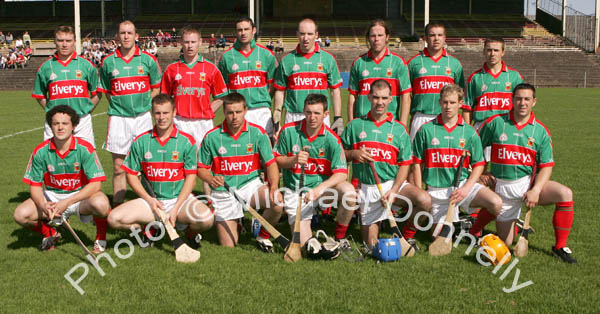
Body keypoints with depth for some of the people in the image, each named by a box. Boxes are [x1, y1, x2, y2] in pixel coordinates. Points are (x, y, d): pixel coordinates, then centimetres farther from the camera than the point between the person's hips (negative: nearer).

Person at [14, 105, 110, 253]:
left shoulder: (85, 149, -16)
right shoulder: (40, 151, -8)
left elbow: (96, 184, -19)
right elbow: (34, 185, -2)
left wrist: (67, 202, -27)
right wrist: (43, 205, -24)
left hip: (81, 196, -3)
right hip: (51, 197, 3)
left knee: (100, 203, -36)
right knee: (21, 214, -21)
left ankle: (101, 236, -2)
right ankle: (50, 234, 12)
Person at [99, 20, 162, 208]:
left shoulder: (148, 60, 3)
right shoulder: (108, 62, 4)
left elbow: (156, 88, 11)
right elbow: (106, 91, 14)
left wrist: (142, 105, 3)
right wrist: (119, 106, 4)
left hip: (142, 118, 0)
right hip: (118, 119, 0)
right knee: (118, 167, 2)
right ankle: (117, 207, 9)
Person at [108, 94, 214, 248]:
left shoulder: (187, 141, -4)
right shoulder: (140, 141, 1)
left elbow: (191, 177, -4)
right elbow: (131, 174, 5)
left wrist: (176, 208, -13)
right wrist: (149, 199, -9)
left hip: (180, 198, -2)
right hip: (150, 199, 2)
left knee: (206, 218, -31)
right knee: (114, 219, -20)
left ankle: (190, 235, 7)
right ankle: (149, 228, 11)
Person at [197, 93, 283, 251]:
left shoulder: (257, 133, -4)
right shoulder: (211, 137, -4)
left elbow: (271, 163, -4)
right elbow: (202, 168, 4)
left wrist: (273, 186, -23)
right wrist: (211, 180, -18)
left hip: (251, 185, 1)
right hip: (223, 192, 0)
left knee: (277, 201, -30)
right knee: (228, 245, -6)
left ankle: (263, 235, 0)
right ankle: (235, 225, 32)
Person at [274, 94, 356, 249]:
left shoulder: (332, 139, -11)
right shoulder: (288, 130, -7)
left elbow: (342, 173, -18)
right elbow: (277, 160, 3)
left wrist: (320, 189, -34)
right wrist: (294, 160, -19)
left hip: (322, 185, 0)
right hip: (295, 190, 0)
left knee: (349, 191, -32)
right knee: (303, 242, -11)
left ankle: (340, 238, -8)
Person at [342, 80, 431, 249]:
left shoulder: (399, 129, 5)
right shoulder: (355, 125, 5)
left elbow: (404, 164, 1)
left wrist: (394, 190, -13)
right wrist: (354, 154, -13)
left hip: (393, 183, 0)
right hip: (366, 187, 0)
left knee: (425, 200, -28)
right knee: (371, 244, 0)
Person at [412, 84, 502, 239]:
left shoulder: (469, 132, 1)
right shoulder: (426, 130, -1)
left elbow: (478, 165, 3)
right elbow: (417, 164, 2)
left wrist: (466, 188, -12)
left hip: (463, 185, 1)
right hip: (436, 190, -1)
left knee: (496, 203, -23)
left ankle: (473, 231, 4)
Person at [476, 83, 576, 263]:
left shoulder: (541, 131, -1)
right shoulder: (495, 123, -3)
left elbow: (546, 166, -4)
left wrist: (536, 190, -19)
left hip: (529, 182, 1)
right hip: (502, 186, 0)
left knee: (565, 194, -28)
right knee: (506, 242, 2)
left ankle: (560, 247, -13)